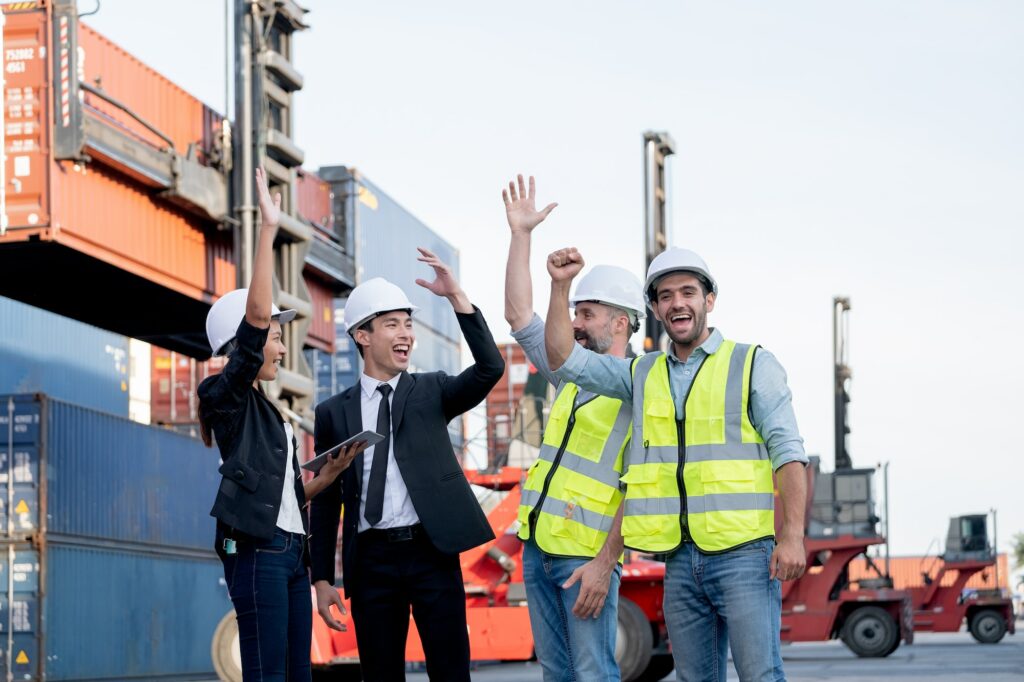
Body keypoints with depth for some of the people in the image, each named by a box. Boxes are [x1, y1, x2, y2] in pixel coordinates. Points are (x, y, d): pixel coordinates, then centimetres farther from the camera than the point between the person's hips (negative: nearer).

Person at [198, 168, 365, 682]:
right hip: (256, 550, -9)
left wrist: (334, 471, 8)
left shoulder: (264, 409, 21)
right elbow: (256, 312, -18)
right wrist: (268, 229, -22)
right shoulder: (229, 395, -3)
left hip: (291, 549, 9)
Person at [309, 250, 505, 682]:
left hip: (432, 551, -1)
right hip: (371, 559, 1)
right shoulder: (334, 413, 8)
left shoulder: (431, 391, 7)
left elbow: (490, 368, -11)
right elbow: (326, 500, 9)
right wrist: (322, 579, 5)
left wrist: (457, 297, -18)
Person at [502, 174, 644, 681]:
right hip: (538, 544, 8)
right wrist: (520, 235, 14)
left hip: (587, 554, -8)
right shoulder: (573, 373, 16)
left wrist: (604, 563, -21)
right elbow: (519, 316, 19)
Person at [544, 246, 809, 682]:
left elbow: (788, 453, -4)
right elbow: (564, 359, 12)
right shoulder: (643, 374, 16)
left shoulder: (753, 364, 2)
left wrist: (793, 535, -14)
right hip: (680, 560, 5)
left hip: (744, 552, -5)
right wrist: (560, 286, 1)